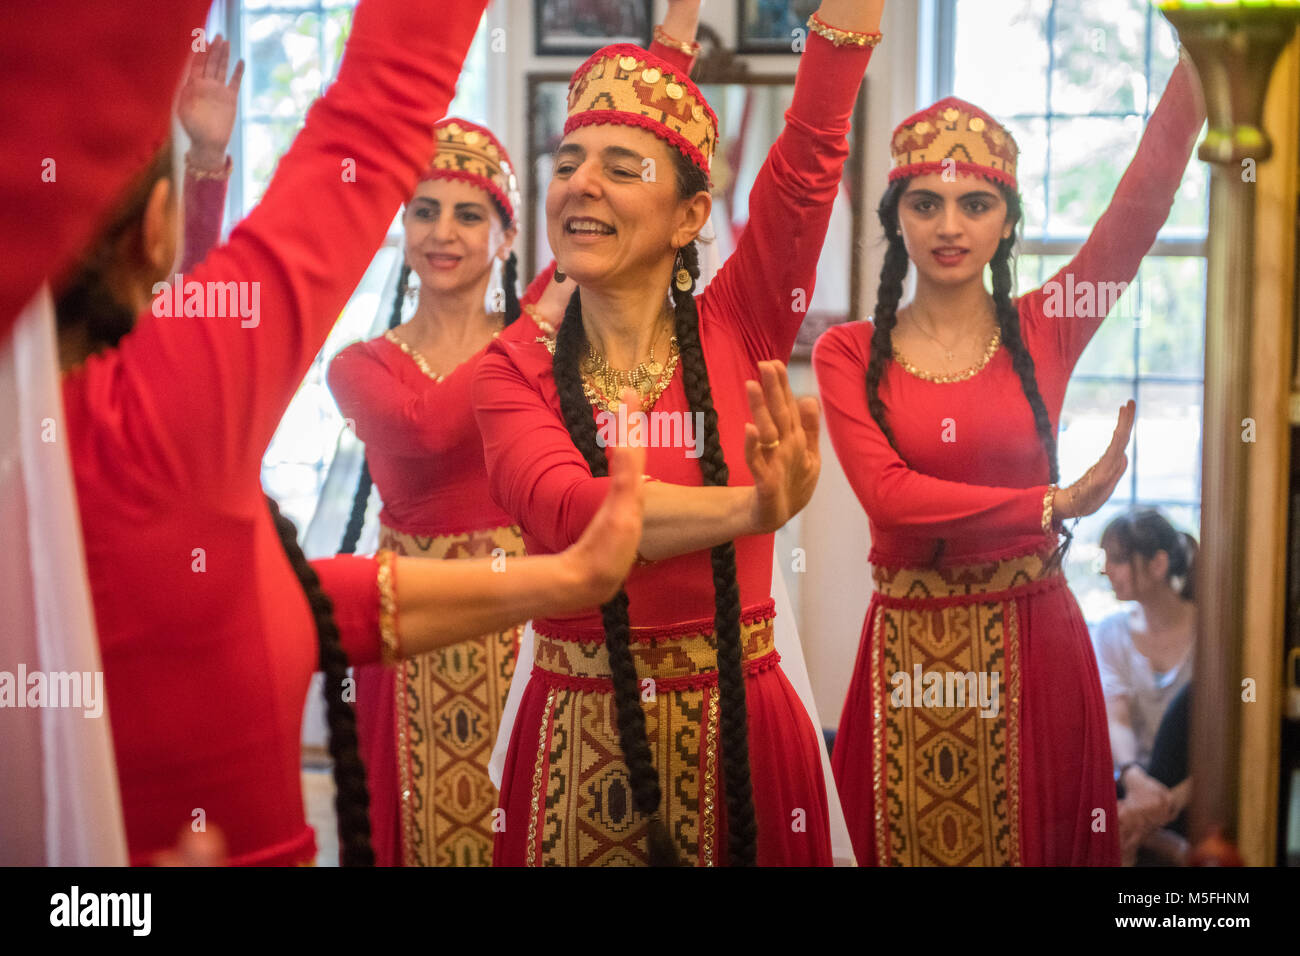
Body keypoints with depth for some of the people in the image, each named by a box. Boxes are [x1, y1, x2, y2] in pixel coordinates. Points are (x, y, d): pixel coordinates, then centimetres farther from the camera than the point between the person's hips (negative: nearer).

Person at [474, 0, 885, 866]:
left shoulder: (735, 333, -1)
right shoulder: (513, 373, -3)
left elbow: (811, 153, -10)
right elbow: (567, 511, -22)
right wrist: (753, 508, -39)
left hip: (738, 729, 0)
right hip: (582, 741, 0)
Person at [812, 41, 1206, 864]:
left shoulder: (1044, 331, 2)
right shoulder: (849, 354, 0)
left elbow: (1145, 197, -9)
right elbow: (887, 492, -14)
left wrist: (1206, 55, -15)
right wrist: (1053, 505, -18)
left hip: (1034, 645, 1)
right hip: (910, 653, 0)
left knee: (1038, 838, 10)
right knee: (914, 843, 10)